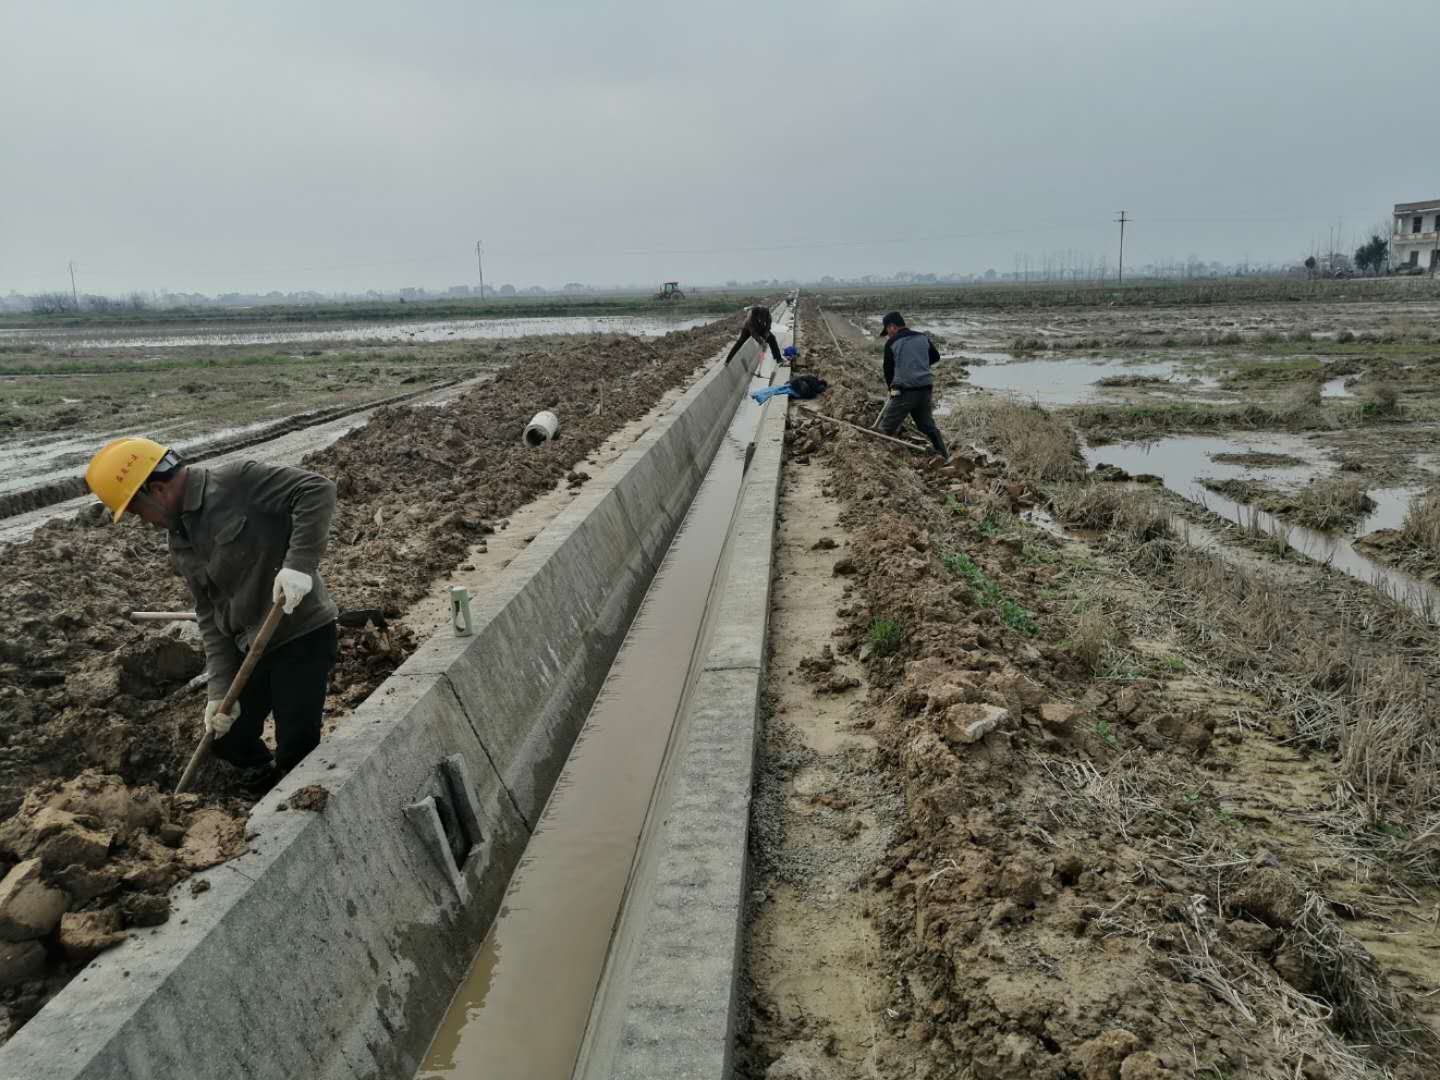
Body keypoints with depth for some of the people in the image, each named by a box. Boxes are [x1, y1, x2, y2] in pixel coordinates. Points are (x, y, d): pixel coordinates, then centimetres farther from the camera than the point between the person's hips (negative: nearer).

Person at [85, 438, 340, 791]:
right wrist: (220, 690, 0)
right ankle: (268, 781, 44)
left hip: (303, 636, -8)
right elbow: (211, 616, 9)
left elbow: (317, 490, -24)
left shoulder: (236, 482, -15)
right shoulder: (181, 545, 10)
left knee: (297, 750, -6)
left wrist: (299, 564, -33)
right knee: (226, 740, 16)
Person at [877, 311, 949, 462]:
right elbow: (936, 356, 26)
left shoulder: (892, 343, -4)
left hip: (904, 391, -6)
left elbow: (888, 369, 4)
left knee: (886, 427, 0)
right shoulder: (923, 338, 11)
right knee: (928, 425, 19)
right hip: (926, 389, 6)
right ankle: (945, 456, 20)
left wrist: (892, 388, 20)